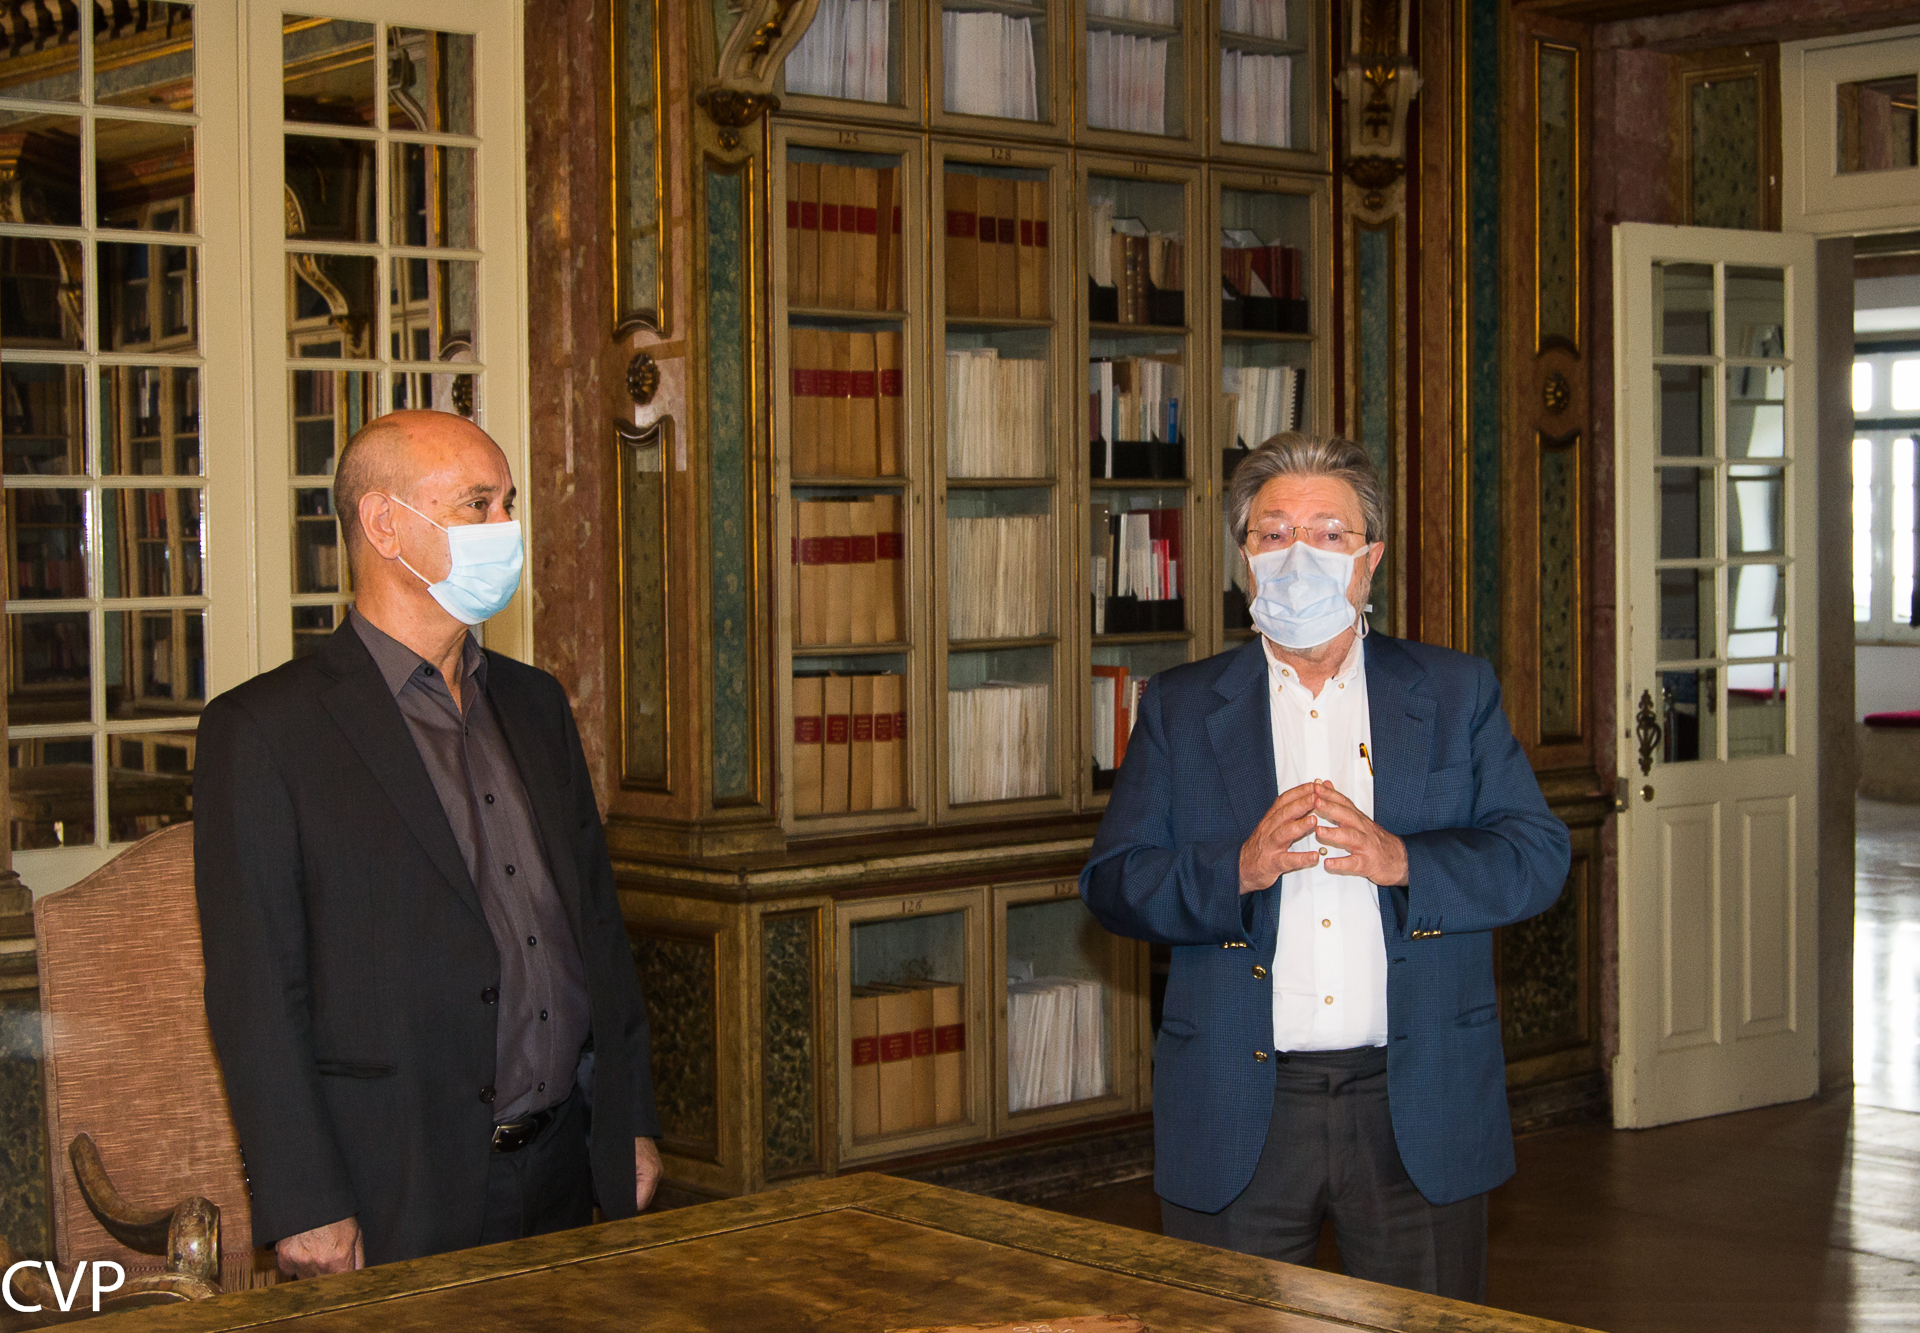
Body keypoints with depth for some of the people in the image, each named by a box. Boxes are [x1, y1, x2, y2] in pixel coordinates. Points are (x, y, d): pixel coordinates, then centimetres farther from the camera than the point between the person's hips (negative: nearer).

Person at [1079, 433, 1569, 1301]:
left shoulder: (1457, 693, 9)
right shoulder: (1179, 707, 8)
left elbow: (1537, 856, 1)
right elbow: (1111, 883, 1)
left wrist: (1402, 861, -17)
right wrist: (1237, 870, -18)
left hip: (1418, 1114, 0)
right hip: (1236, 1119, 0)